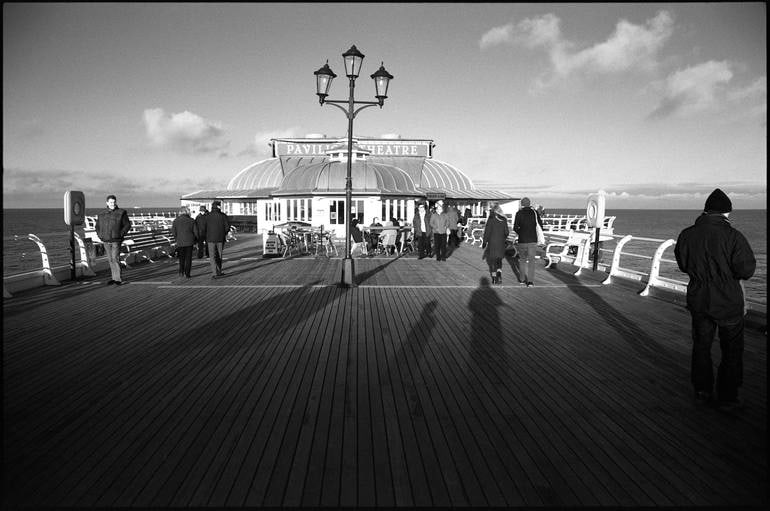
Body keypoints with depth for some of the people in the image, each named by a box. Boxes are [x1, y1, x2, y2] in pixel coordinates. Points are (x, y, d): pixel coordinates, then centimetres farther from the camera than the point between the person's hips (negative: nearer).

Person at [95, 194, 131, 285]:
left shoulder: (121, 212, -1)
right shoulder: (102, 214, 11)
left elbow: (127, 225, -1)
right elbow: (98, 226, 22)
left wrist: (121, 234, -12)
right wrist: (100, 235, 6)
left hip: (116, 241, -5)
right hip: (106, 241, 5)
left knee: (115, 258, -12)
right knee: (110, 259, 9)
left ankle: (118, 279, -9)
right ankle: (114, 278, 16)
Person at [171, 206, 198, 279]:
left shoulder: (176, 221, -1)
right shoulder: (191, 221, -2)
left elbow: (173, 231, -4)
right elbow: (196, 232, -1)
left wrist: (177, 238, 12)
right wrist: (194, 240, 14)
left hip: (180, 242, 1)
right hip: (189, 242, -1)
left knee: (181, 257, 17)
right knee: (188, 258, 5)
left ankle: (181, 271, 6)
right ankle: (187, 274, 2)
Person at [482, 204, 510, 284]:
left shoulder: (491, 219, -9)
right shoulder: (504, 220, 3)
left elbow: (487, 232, -11)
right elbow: (506, 232, 5)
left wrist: (484, 242, -4)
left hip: (492, 242, -3)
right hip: (501, 243, 3)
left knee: (492, 260, 8)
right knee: (499, 260, 15)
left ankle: (494, 278, 8)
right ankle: (499, 273, -9)